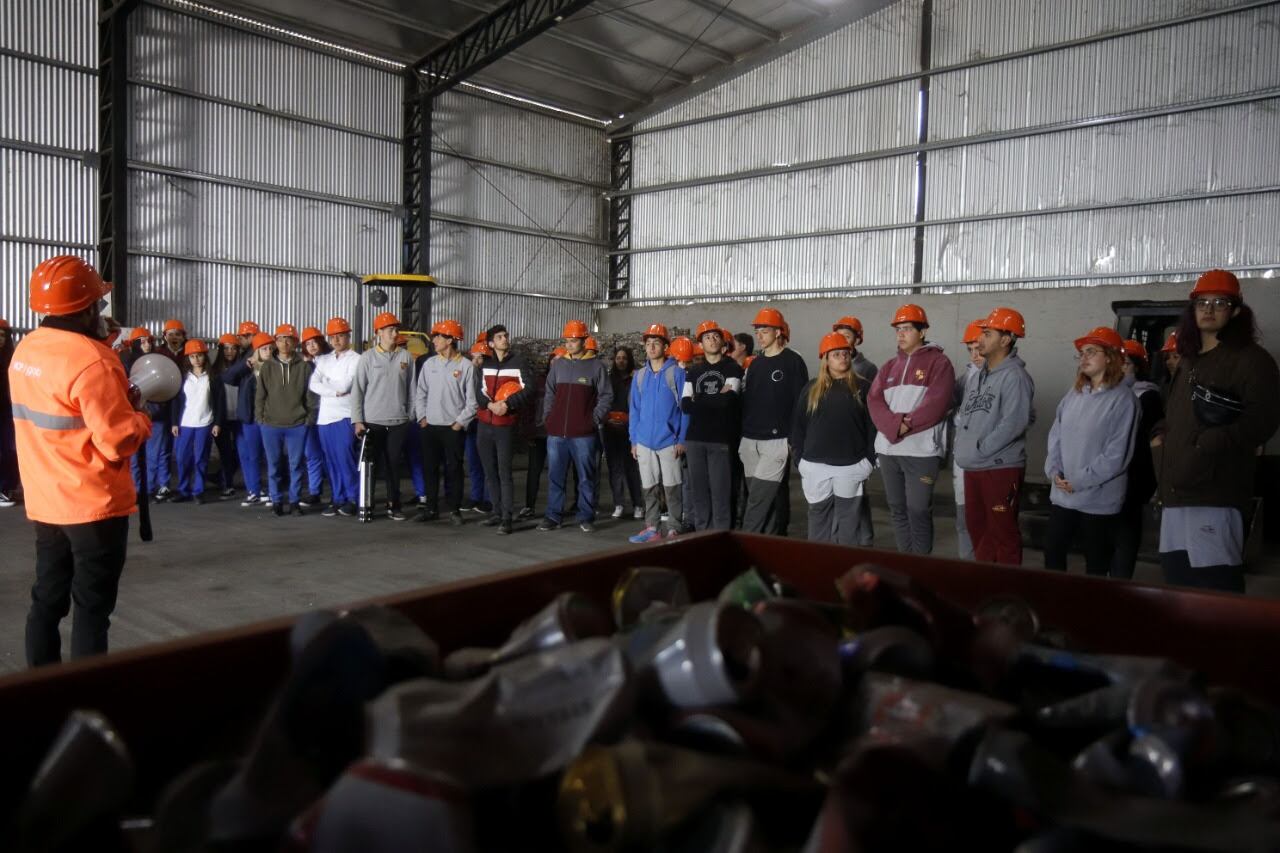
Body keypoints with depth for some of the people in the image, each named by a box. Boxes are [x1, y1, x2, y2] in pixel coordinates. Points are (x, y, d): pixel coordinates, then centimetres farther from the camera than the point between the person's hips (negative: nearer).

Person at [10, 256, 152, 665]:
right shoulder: (90, 360, -22)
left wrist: (117, 401, 6)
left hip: (45, 501, 8)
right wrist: (140, 417, -5)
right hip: (95, 504, -8)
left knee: (47, 598, 17)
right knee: (92, 606, 3)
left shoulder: (25, 350, 5)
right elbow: (119, 441, -24)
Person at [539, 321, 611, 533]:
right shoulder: (558, 365, 11)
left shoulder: (596, 366, 0)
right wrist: (547, 416, 8)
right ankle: (553, 516, 16)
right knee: (555, 476, 8)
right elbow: (549, 394, 17)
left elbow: (606, 395, 1)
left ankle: (586, 518, 11)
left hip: (583, 433, -3)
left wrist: (596, 418, -5)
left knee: (586, 477, 3)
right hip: (556, 432, 3)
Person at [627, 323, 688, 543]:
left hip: (669, 441, -4)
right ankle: (652, 528, 17)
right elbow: (634, 409, 12)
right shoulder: (640, 375, 9)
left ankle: (674, 529, 9)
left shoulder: (676, 372, -5)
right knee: (649, 488, 9)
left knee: (672, 488, 1)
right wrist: (633, 439, 7)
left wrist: (682, 439, -11)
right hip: (644, 441, 4)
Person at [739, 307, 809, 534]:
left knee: (759, 498, -11)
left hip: (777, 441, -6)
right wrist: (743, 436, 16)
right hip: (750, 441, 6)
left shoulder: (793, 362, -4)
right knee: (771, 497, 10)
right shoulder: (756, 364, 16)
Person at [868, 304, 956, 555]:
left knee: (918, 511, -7)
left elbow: (936, 404, -12)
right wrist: (895, 425, -14)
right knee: (897, 509, 11)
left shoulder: (938, 362, 0)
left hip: (921, 450, -6)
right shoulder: (890, 366, 16)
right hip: (888, 448, 6)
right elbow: (874, 400, 2)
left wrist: (906, 425, -13)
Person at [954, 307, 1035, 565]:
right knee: (976, 527, 18)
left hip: (1002, 467, -9)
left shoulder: (1014, 376, -13)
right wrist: (961, 446, 3)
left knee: (1003, 532, 0)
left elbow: (1015, 422, -21)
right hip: (972, 468, 9)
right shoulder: (976, 377, 13)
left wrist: (980, 449, -17)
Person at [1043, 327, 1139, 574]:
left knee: (1096, 561, 7)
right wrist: (1054, 471, -5)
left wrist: (1080, 480, -15)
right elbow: (1056, 435, 10)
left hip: (1098, 498, -6)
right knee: (1052, 550, 10)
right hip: (1062, 494, 6)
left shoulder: (1122, 399, -11)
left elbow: (1117, 454, -16)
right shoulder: (1074, 395, 10)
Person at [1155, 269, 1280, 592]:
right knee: (1177, 579, 14)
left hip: (1215, 493, -8)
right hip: (1177, 491, 8)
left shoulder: (1251, 359, -3)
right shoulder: (1187, 362, 22)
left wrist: (1208, 444, -20)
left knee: (1215, 586, -12)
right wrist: (1160, 434, 12)